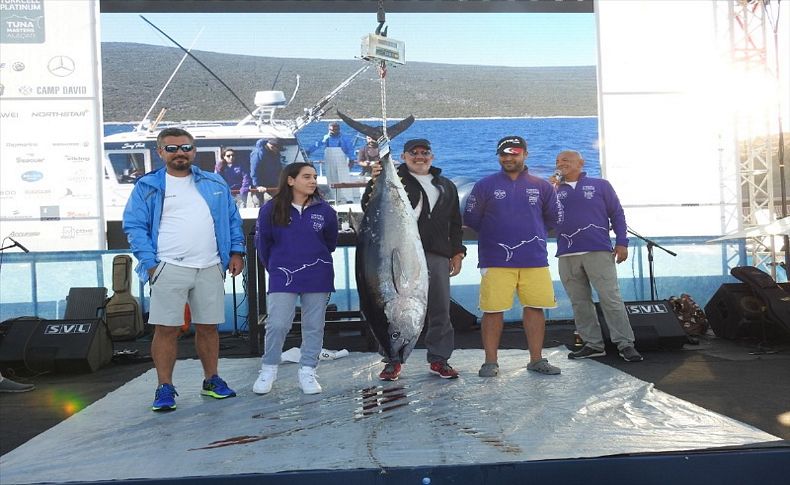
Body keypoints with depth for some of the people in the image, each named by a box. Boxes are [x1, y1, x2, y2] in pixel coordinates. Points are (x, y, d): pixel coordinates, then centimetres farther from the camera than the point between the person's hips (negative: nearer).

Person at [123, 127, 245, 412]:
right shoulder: (147, 186, 4)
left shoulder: (215, 184, 14)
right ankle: (165, 388, 10)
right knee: (166, 330, -2)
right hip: (169, 269, -3)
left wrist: (236, 252, 7)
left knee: (208, 327, 11)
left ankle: (211, 381, 24)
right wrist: (150, 263, -10)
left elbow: (232, 218, 17)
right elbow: (134, 226, 0)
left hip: (210, 269, 3)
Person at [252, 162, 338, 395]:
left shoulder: (325, 210, -1)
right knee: (277, 325, -6)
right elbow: (263, 243, 8)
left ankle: (307, 372, 19)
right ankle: (268, 370, 14)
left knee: (314, 326, 6)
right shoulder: (271, 209, -4)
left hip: (318, 277, 2)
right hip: (283, 277, -2)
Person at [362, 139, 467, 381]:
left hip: (437, 256, 4)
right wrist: (374, 183, -20)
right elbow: (369, 207, -4)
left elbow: (455, 223, 22)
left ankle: (439, 359, 18)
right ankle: (393, 360, 11)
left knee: (440, 310, 6)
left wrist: (457, 252, 12)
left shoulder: (446, 186, 21)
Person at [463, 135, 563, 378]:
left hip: (535, 259, 2)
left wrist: (531, 233, 15)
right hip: (495, 260, -2)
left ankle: (536, 359, 16)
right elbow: (470, 219, 6)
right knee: (493, 310, -3)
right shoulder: (485, 185, 4)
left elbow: (554, 218, 18)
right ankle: (490, 361, 7)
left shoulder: (542, 186, 10)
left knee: (535, 307, 3)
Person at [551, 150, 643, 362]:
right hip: (567, 256, 4)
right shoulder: (554, 191, 15)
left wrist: (622, 242, -2)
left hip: (598, 252, -3)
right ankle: (592, 344, 14)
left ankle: (625, 344, -2)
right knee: (580, 302, 6)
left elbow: (617, 214, 8)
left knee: (611, 299, -7)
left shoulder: (600, 185, 9)